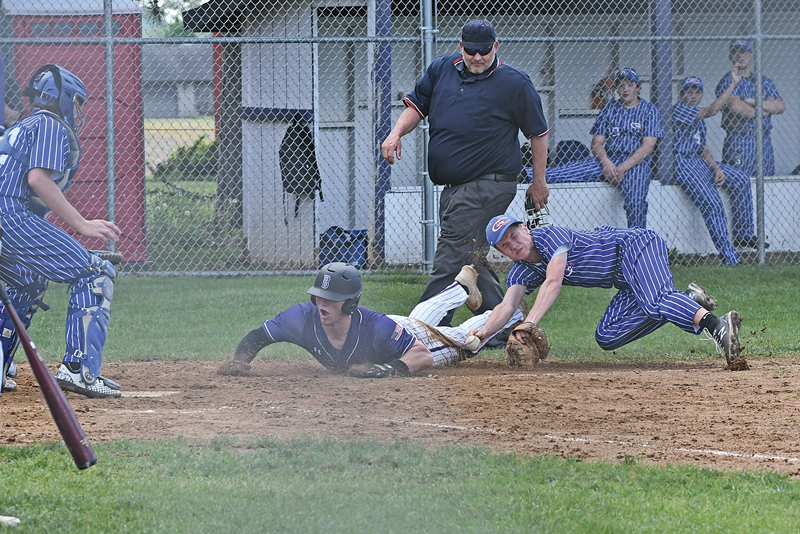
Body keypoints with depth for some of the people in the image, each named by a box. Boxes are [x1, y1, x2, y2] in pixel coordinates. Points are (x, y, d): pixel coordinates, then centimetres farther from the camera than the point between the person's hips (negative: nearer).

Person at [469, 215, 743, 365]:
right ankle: (689, 302, -4)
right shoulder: (522, 272, 8)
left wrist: (529, 323, -36)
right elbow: (506, 306, -5)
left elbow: (553, 283, -27)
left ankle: (716, 324, -57)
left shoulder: (548, 235, -16)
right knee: (607, 337, -2)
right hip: (626, 281, 10)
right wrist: (483, 332, -25)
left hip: (635, 245, -10)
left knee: (655, 303, -35)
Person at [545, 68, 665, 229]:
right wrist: (606, 163, -13)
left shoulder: (650, 111, 6)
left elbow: (648, 146, -4)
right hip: (607, 159, 2)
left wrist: (623, 168, -16)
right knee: (574, 169, -20)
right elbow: (597, 143, 9)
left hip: (635, 163, -2)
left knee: (635, 201, -30)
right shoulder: (609, 109, 15)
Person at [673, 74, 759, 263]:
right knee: (712, 204, -22)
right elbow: (712, 110, -23)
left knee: (741, 180, 5)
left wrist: (717, 169, 1)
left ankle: (743, 234, 10)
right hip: (681, 164, -10)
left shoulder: (698, 117, 20)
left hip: (698, 161, 10)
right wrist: (733, 84, -21)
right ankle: (730, 260, -24)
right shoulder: (680, 109, -10)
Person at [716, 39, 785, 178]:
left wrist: (752, 102, -7)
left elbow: (781, 107, 4)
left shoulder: (765, 82, 17)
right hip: (738, 145, -5)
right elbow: (736, 107, -16)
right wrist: (765, 108, -2)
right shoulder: (728, 81, 1)